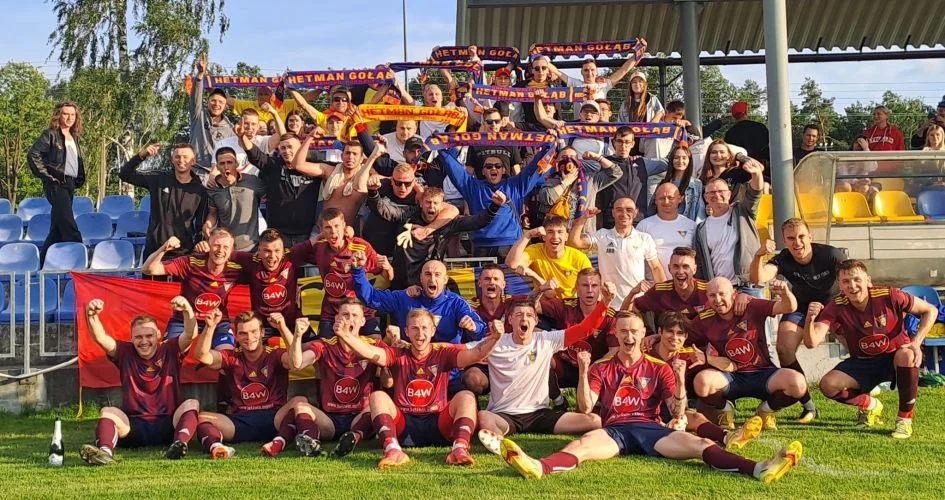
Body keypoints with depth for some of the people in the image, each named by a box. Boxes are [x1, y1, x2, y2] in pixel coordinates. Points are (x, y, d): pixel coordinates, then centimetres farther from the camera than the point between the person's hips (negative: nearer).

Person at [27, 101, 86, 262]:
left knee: (58, 225, 9)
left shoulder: (74, 137, 17)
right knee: (68, 224, -12)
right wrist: (46, 175, -13)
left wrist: (79, 180, 14)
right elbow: (33, 155, -11)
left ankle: (43, 261, 17)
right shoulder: (50, 134, -4)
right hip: (56, 183, -8)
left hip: (70, 183, 8)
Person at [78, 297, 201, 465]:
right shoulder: (125, 353, 9)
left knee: (192, 404, -26)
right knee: (107, 411, -24)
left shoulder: (170, 351, 6)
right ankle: (105, 452, -53)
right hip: (133, 427, 1)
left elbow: (190, 334, -12)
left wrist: (188, 310, -33)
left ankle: (180, 444, -52)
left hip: (168, 427, -1)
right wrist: (92, 315, -26)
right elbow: (101, 338, -6)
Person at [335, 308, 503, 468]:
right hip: (404, 424, 1)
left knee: (466, 396, -21)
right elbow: (371, 353, -13)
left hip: (438, 424, 0)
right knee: (377, 396, -21)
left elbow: (473, 355, -14)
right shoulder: (398, 354, 6)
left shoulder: (443, 352, 5)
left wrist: (493, 338, -35)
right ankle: (393, 450, -44)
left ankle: (460, 448, -43)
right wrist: (347, 337, -32)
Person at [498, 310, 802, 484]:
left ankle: (757, 469, -47)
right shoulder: (602, 368, 15)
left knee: (698, 444, -25)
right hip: (614, 430, -1)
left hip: (650, 428, 1)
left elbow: (677, 413, 7)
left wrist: (679, 378, -10)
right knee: (583, 444, -34)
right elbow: (585, 408, 2)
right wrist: (584, 372, -11)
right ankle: (539, 468, -65)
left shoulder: (659, 368, 16)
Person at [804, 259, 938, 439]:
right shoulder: (836, 307, -17)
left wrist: (916, 342, -20)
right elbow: (811, 343, -27)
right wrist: (810, 318, -47)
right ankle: (870, 405, 10)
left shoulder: (888, 296, -21)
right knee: (828, 385, -23)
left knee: (907, 355, -37)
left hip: (894, 358, -2)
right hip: (862, 364, 2)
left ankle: (904, 418, -17)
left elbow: (931, 310, -8)